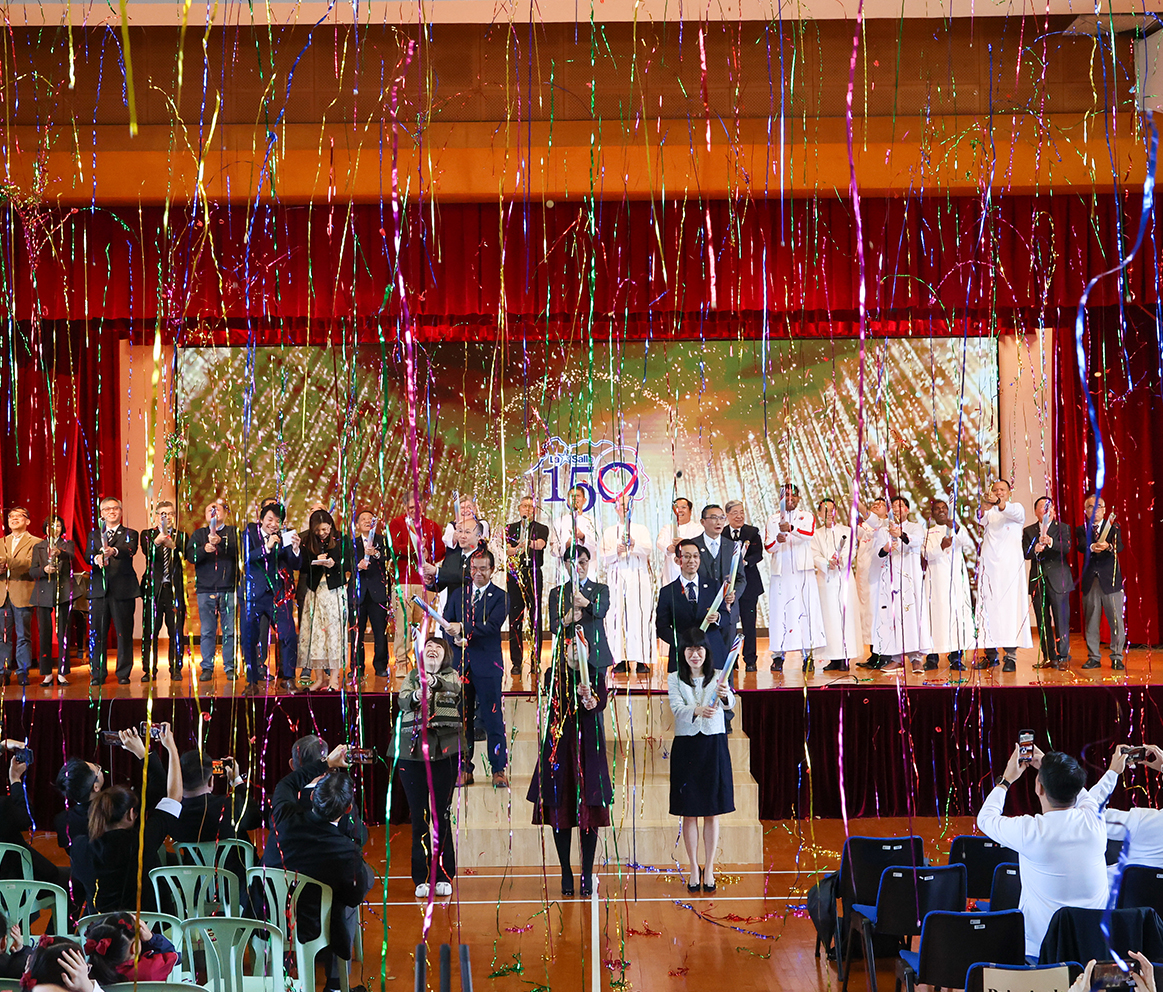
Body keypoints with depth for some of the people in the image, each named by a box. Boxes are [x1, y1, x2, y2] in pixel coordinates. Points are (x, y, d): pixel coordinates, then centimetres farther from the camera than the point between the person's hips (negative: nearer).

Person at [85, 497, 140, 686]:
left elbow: (130, 550, -13)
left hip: (122, 590, -2)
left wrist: (114, 551, -35)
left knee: (124, 633, -2)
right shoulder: (94, 535, 18)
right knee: (97, 633, 0)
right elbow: (88, 554, 0)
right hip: (99, 589, 2)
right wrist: (96, 558, -25)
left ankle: (123, 673, 6)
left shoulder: (130, 534, 9)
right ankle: (97, 674, 7)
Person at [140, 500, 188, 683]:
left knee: (176, 632, 0)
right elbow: (146, 551, -12)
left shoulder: (180, 536, 12)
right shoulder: (147, 535, 10)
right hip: (153, 588, -1)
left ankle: (176, 669, 7)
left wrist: (173, 546, -29)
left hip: (174, 589, 1)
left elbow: (184, 554, -8)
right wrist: (157, 541, -33)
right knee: (150, 631, -2)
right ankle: (149, 670, 4)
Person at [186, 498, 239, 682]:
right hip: (205, 589, 1)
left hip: (228, 589, -1)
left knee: (229, 630, -2)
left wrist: (220, 542, -23)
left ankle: (230, 667, 5)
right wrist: (204, 549, -17)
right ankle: (207, 668, 7)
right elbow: (190, 556, 2)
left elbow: (238, 551, -8)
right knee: (207, 631, 1)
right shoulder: (199, 534, 14)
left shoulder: (233, 532, 9)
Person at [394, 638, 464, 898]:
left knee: (442, 813, -1)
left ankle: (443, 876, 7)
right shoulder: (411, 677, 12)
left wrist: (435, 682, -35)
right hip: (412, 750, 1)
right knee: (418, 814, 0)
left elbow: (454, 687, -14)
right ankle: (421, 878, 5)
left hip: (445, 749, -1)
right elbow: (402, 700, -7)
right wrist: (416, 695, -30)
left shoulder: (451, 675, 9)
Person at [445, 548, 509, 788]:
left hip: (487, 664, -3)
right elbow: (446, 624, 10)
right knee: (462, 718, 5)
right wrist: (457, 640, -10)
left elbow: (492, 626, -12)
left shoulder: (499, 597, 2)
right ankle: (464, 770, 11)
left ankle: (498, 770, 3)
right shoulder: (458, 594, 14)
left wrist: (463, 629, -22)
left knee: (493, 717, -3)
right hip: (461, 663, 3)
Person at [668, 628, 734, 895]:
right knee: (689, 813, 5)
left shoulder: (718, 677, 1)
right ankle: (693, 869, 13)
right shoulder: (674, 679, 2)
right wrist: (697, 711, -37)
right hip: (686, 746, 0)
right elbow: (677, 708, -15)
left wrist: (725, 695, -43)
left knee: (712, 812, 4)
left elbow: (730, 703, -18)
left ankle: (709, 870, 11)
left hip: (714, 746, 0)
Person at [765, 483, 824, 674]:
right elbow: (768, 546, 4)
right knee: (780, 611, -5)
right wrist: (777, 541, -18)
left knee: (806, 610, -7)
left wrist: (791, 528, -30)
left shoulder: (807, 517, 10)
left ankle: (807, 654, -5)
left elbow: (810, 533, -12)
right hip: (781, 572, 1)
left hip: (803, 571, -1)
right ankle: (778, 655, -3)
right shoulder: (773, 520, 14)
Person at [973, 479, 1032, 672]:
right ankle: (990, 654, 5)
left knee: (1009, 605, -9)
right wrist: (985, 505, -32)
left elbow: (1015, 513, -16)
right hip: (988, 563, 3)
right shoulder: (989, 511, 14)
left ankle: (1011, 656, -10)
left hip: (1010, 564, -3)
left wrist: (999, 504, -36)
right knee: (987, 606, -1)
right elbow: (981, 518, -9)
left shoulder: (1017, 508, 8)